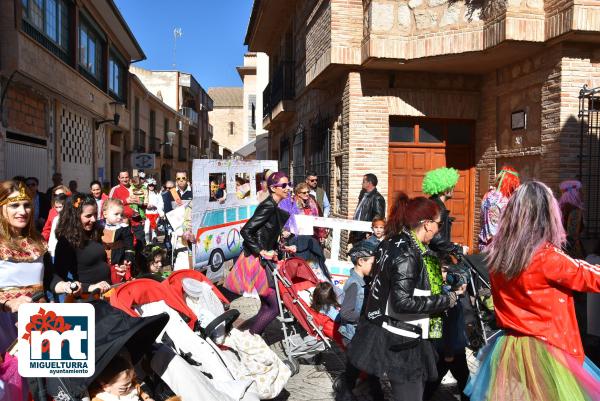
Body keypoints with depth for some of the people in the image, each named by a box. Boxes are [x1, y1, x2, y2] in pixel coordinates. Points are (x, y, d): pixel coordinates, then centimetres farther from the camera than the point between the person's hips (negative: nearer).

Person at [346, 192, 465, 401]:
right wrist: (448, 299, -20)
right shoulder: (407, 255, -22)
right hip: (399, 343, -10)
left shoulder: (393, 243, 6)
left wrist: (437, 276, 17)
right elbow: (403, 302, -27)